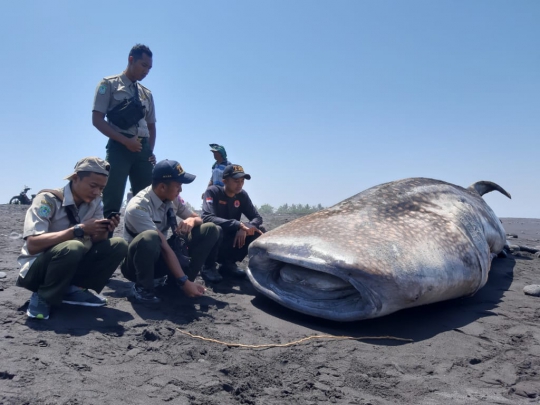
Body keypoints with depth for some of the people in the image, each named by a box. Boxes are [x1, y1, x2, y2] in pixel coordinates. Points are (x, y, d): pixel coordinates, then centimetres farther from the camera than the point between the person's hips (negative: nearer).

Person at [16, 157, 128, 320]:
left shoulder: (95, 202, -2)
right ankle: (42, 298, -11)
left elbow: (96, 242, 0)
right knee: (72, 248, -37)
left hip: (70, 265, 6)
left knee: (119, 245, -11)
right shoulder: (48, 199, -20)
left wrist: (104, 231, -22)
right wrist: (79, 229, -33)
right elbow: (33, 245, -30)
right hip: (35, 269, -6)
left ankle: (72, 290, -3)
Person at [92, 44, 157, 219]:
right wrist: (125, 140, -13)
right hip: (119, 147, -4)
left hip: (143, 150, 5)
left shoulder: (146, 93, 19)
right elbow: (97, 120, -2)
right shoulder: (109, 84, 6)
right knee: (112, 202, -8)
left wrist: (151, 151, 5)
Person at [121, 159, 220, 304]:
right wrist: (184, 282, -29)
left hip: (160, 257, 7)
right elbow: (164, 247, -30)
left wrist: (192, 220, -19)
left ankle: (171, 281, -5)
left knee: (210, 229, -9)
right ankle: (143, 288, -14)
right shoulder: (138, 207, -26)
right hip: (136, 263, -6)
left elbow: (198, 218, 6)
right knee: (150, 238, -43)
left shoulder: (173, 198, -5)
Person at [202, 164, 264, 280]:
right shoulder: (213, 191, -17)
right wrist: (238, 225, -40)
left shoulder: (242, 195, -2)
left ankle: (229, 263, 2)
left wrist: (244, 228, -27)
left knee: (259, 230, -12)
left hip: (231, 239, 5)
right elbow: (207, 218, -31)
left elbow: (257, 217, -3)